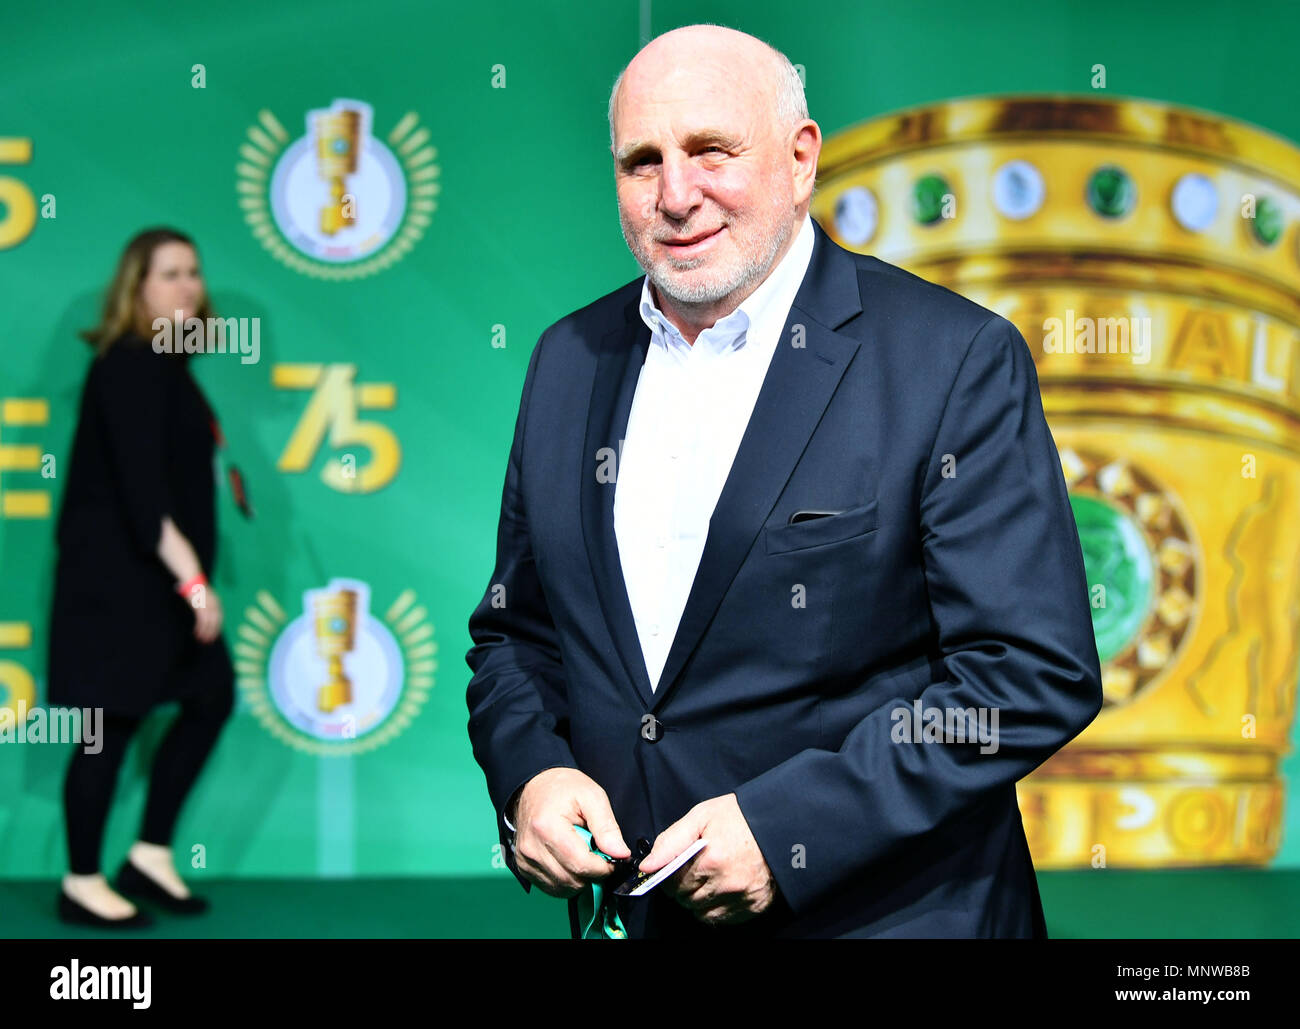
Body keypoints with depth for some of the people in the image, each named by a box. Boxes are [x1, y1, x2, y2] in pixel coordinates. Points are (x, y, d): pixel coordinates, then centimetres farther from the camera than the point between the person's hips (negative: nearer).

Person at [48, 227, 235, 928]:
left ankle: (150, 857, 19)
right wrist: (190, 578, -27)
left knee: (211, 698, 12)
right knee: (114, 722, -3)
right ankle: (82, 885, 8)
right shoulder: (128, 369, -16)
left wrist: (192, 575, 16)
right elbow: (140, 490, -24)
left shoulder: (163, 365, 13)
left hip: (158, 575, 10)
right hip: (116, 575, -10)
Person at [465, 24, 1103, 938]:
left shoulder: (957, 360, -12)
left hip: (881, 913, -5)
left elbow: (1036, 674, -17)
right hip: (624, 910, 5)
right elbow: (513, 629, 13)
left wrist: (787, 830, -22)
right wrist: (528, 776, -8)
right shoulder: (572, 360, 5)